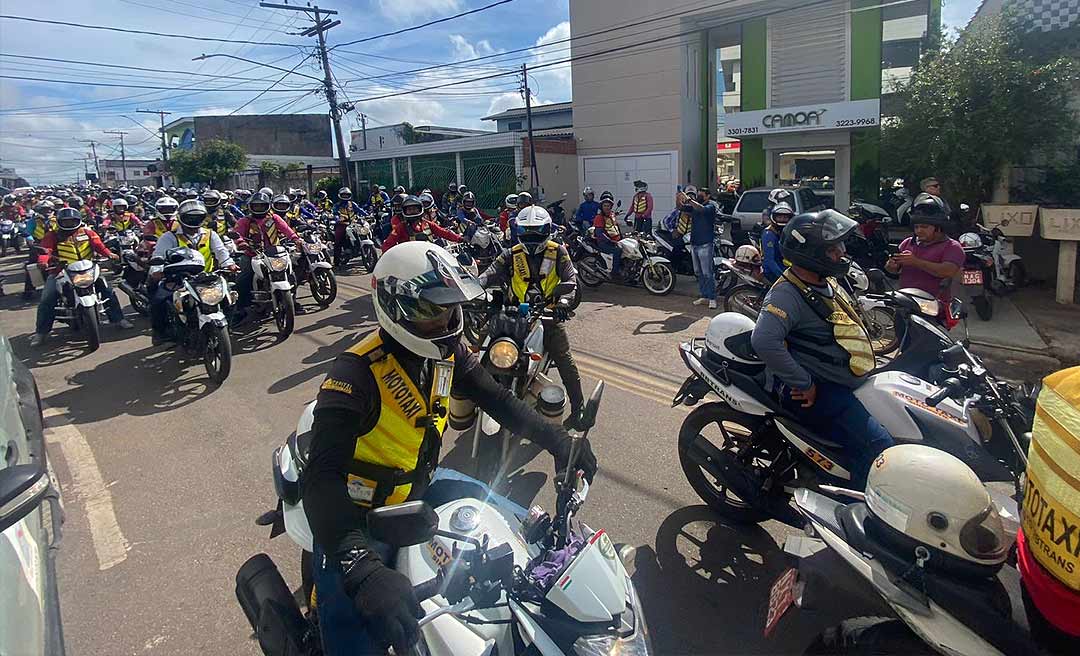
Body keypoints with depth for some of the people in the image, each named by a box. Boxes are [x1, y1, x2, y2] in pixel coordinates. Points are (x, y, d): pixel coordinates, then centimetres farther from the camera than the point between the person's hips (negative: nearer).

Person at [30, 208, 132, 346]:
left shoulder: (87, 232, 8)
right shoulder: (53, 236, 3)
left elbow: (98, 244, -6)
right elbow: (44, 249, -10)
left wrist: (109, 254, -26)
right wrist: (43, 260, -33)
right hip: (61, 271, -1)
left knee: (108, 289, -6)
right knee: (47, 300, -9)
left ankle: (117, 319, 8)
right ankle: (41, 331, 1)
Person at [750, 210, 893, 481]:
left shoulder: (828, 283, 11)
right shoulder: (788, 294, -21)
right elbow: (764, 341, -38)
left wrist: (867, 366, 20)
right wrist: (804, 384, -30)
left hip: (845, 382, 11)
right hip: (817, 391, -11)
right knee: (879, 446, -20)